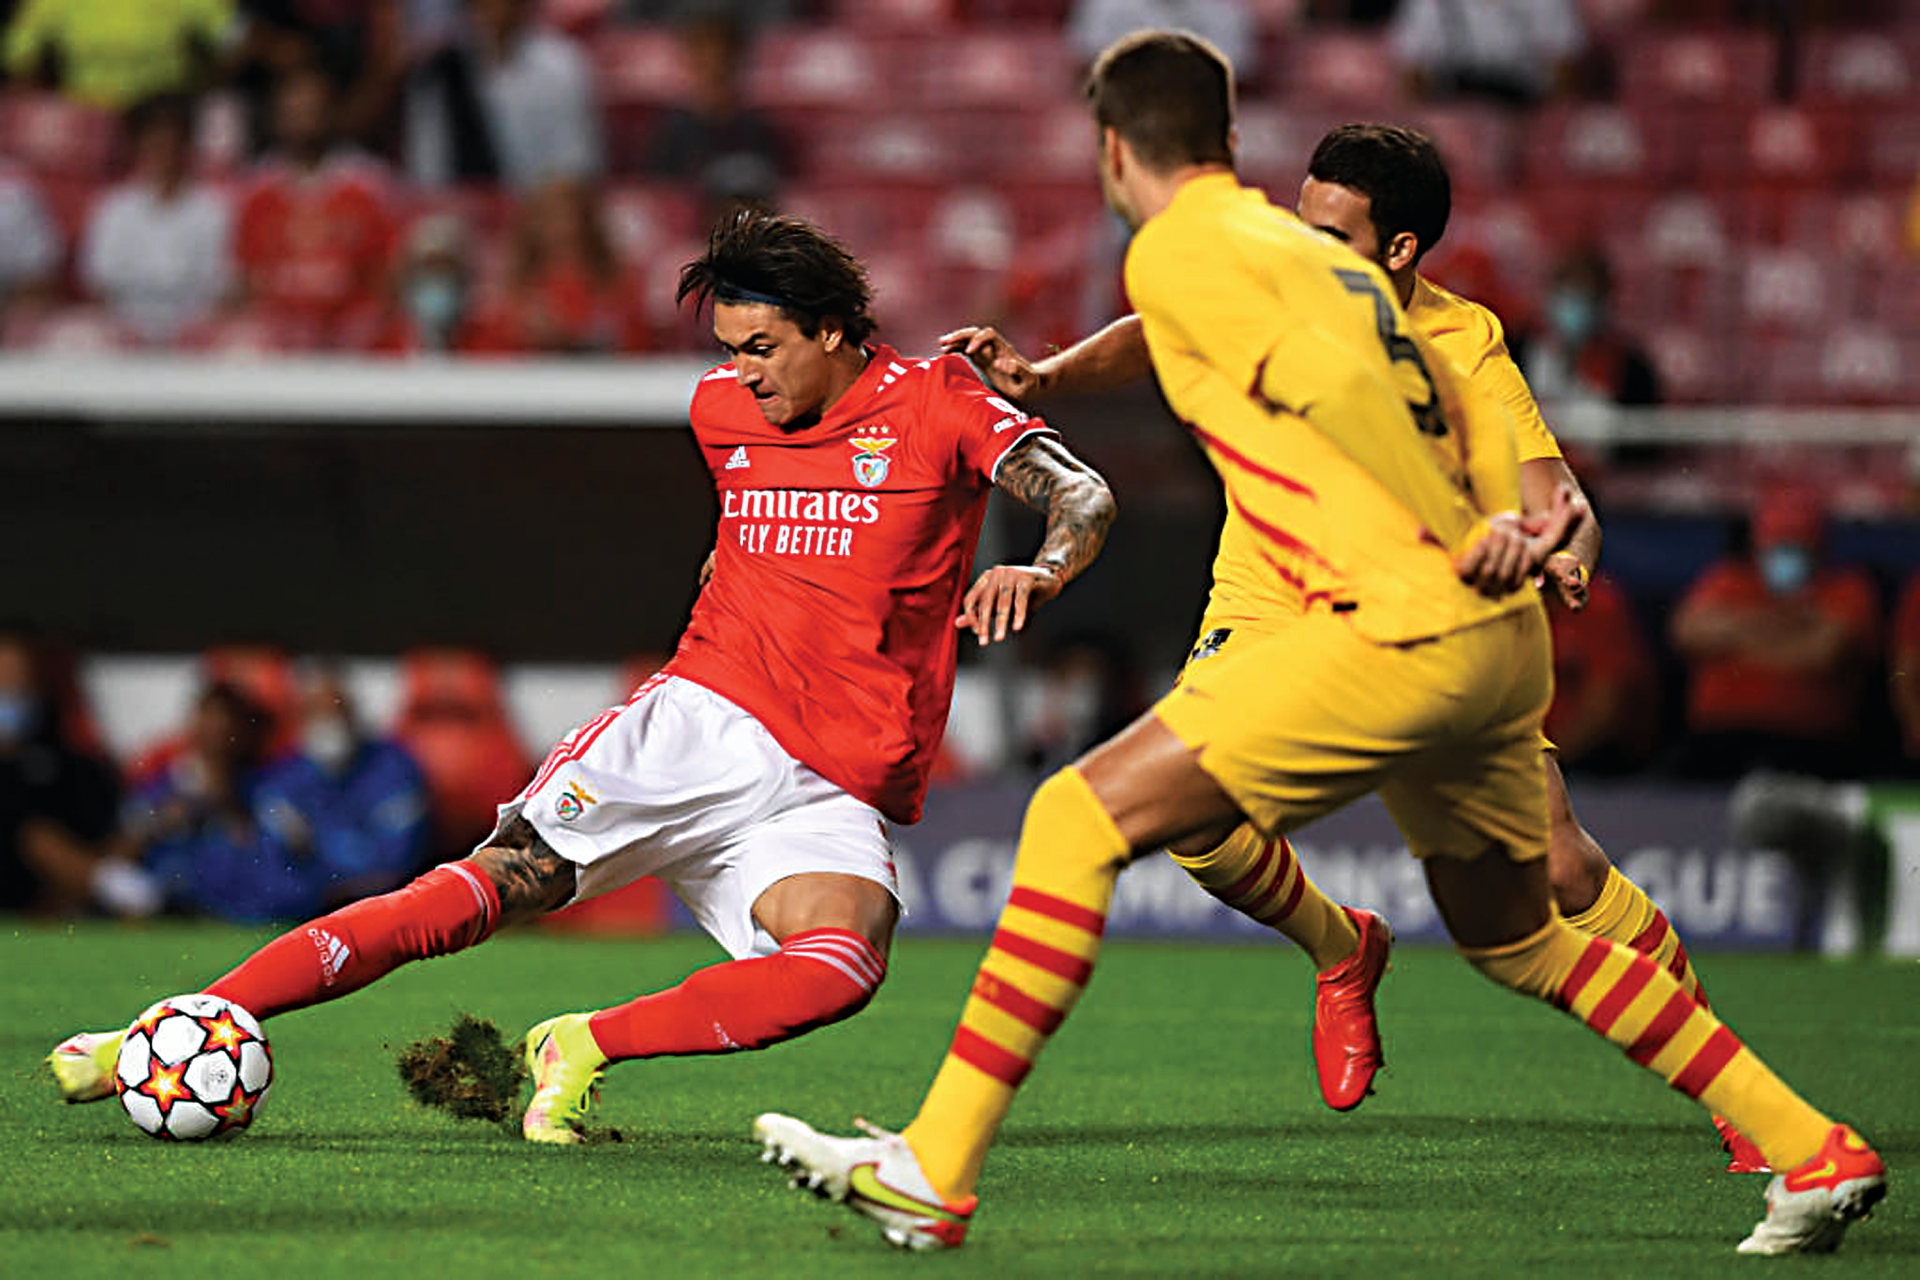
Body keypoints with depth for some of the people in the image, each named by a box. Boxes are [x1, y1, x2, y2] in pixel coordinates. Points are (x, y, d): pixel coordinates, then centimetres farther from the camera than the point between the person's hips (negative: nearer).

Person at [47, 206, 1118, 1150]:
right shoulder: (721, 408, 12)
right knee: (501, 879, -18)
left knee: (844, 960, -35)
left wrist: (1039, 570, -32)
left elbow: (1086, 498, -14)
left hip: (833, 797, -2)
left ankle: (586, 1046, -21)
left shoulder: (933, 403, -2)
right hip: (703, 722, 3)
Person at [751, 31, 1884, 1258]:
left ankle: (935, 1169, -13)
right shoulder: (1307, 248, 24)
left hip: (1404, 632, -9)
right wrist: (1509, 532, 3)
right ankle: (1813, 1152, 29)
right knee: (1515, 935, 27)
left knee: (1081, 819, -8)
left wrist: (1461, 549, -13)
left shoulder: (1178, 252, -3)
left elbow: (1335, 379, -18)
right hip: (1503, 646, 9)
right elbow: (1471, 416, 22)